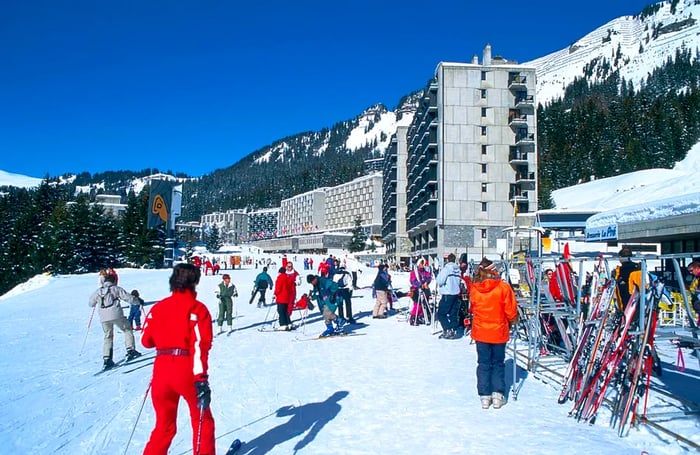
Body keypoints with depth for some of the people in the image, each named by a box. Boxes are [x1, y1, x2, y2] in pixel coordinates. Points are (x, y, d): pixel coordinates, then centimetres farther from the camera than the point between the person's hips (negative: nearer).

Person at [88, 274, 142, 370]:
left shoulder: (98, 291, 15)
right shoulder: (116, 289, 3)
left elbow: (90, 303, 26)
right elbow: (129, 298, -1)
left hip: (104, 317, 4)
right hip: (116, 315, -4)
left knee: (108, 337, 16)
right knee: (127, 330, 15)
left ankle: (107, 359, 8)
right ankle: (130, 350, 3)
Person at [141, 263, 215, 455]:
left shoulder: (158, 307, 7)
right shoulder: (197, 308, -7)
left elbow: (146, 340, 11)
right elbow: (200, 345, -16)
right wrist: (201, 379, -19)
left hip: (162, 369, 5)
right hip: (187, 370, -4)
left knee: (164, 425, 20)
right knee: (202, 419, 16)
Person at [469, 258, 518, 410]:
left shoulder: (474, 289, -7)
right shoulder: (503, 287, -14)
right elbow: (511, 311, -8)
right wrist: (510, 322, 13)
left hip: (480, 332, 2)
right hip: (499, 331, -1)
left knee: (483, 364, 13)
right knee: (498, 364, 14)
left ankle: (484, 396, 14)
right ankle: (498, 395, 12)